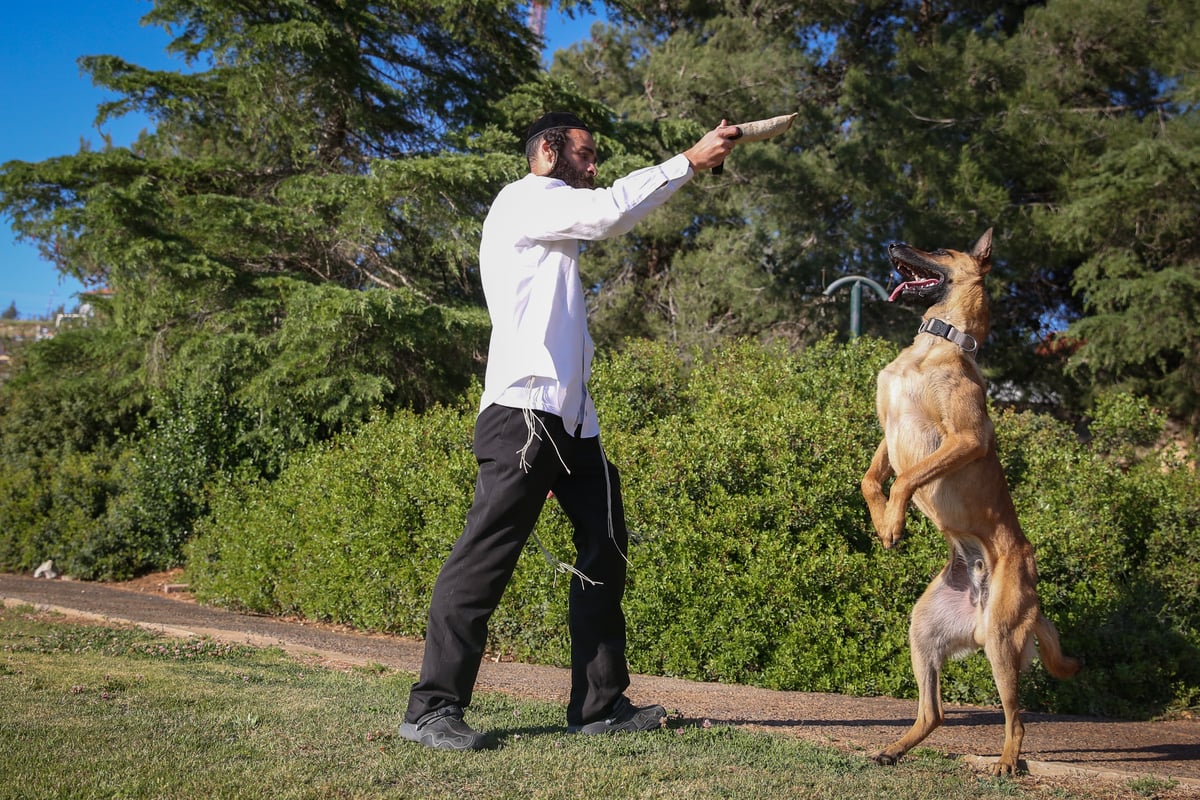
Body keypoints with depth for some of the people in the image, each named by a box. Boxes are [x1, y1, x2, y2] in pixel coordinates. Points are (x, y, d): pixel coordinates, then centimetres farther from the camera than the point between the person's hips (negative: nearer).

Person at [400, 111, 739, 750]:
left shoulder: (555, 220, 27)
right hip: (524, 411, -10)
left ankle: (599, 703, 13)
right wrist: (689, 161, -8)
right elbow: (608, 211, -13)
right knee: (487, 554, -11)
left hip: (570, 416, 10)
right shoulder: (522, 201, -3)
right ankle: (432, 708, -8)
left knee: (604, 544, 8)